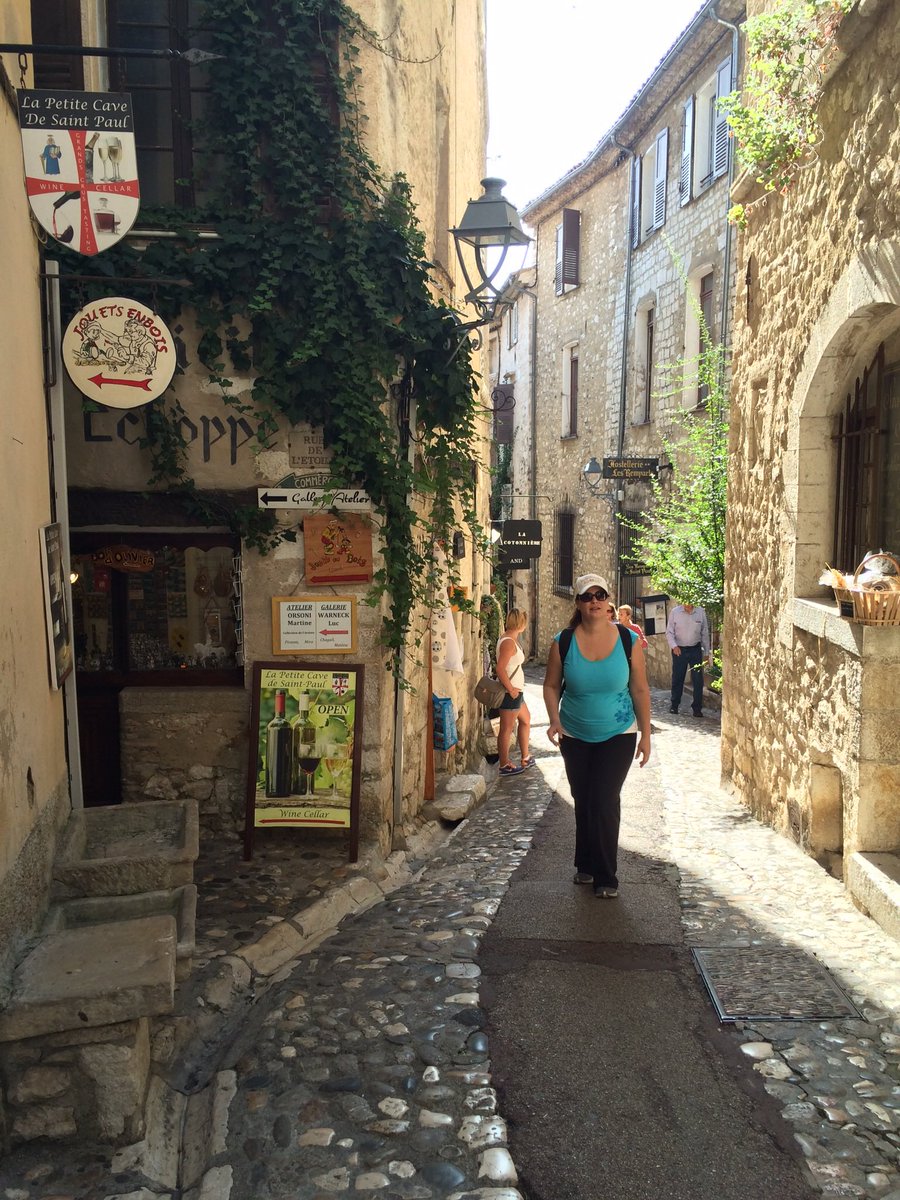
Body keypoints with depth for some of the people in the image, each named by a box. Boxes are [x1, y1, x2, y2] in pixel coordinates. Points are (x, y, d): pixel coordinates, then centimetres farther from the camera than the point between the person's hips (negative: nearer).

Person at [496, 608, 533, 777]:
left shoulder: (507, 638, 9)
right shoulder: (509, 642, -21)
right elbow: (500, 669, -27)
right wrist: (511, 690, -22)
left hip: (515, 691, 11)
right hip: (510, 692, -11)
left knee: (525, 719, 24)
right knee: (507, 729, 1)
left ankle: (525, 757, 35)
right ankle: (504, 765, 12)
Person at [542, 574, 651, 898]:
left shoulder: (629, 640, -10)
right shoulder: (563, 642, -10)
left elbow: (640, 690, -3)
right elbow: (551, 686, 0)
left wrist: (645, 733, -2)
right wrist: (555, 720, -16)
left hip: (618, 736, -2)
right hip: (575, 737, 2)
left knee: (605, 801, -9)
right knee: (583, 802, 11)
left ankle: (605, 876, 5)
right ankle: (585, 865, 31)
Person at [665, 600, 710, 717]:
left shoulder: (700, 612, -3)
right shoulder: (675, 612, -6)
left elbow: (705, 633, 5)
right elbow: (669, 632, -1)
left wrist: (706, 651, 7)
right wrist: (674, 646, -16)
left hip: (695, 650, 1)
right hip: (679, 650, 0)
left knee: (698, 679, 0)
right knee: (677, 678, 9)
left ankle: (697, 708, 10)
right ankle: (674, 705, 24)